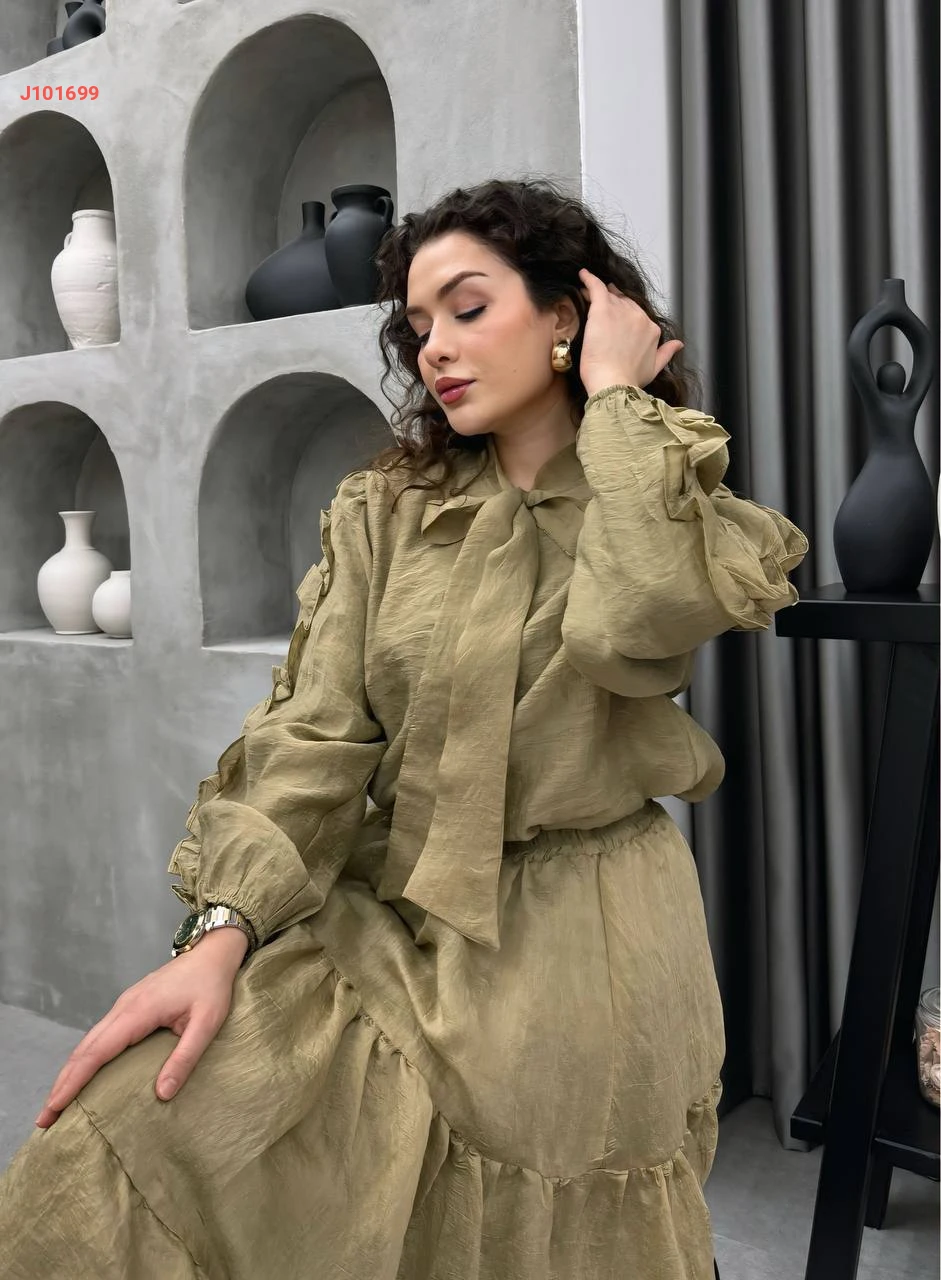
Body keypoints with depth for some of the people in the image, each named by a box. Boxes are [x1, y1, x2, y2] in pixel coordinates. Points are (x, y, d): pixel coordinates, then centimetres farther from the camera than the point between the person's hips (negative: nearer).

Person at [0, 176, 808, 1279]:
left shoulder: (680, 507, 0)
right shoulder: (388, 510, 6)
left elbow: (633, 625, -25)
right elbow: (317, 731, -3)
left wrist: (616, 400, -13)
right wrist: (223, 929, -15)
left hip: (579, 949, -1)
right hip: (382, 923, 2)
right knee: (90, 1181, -13)